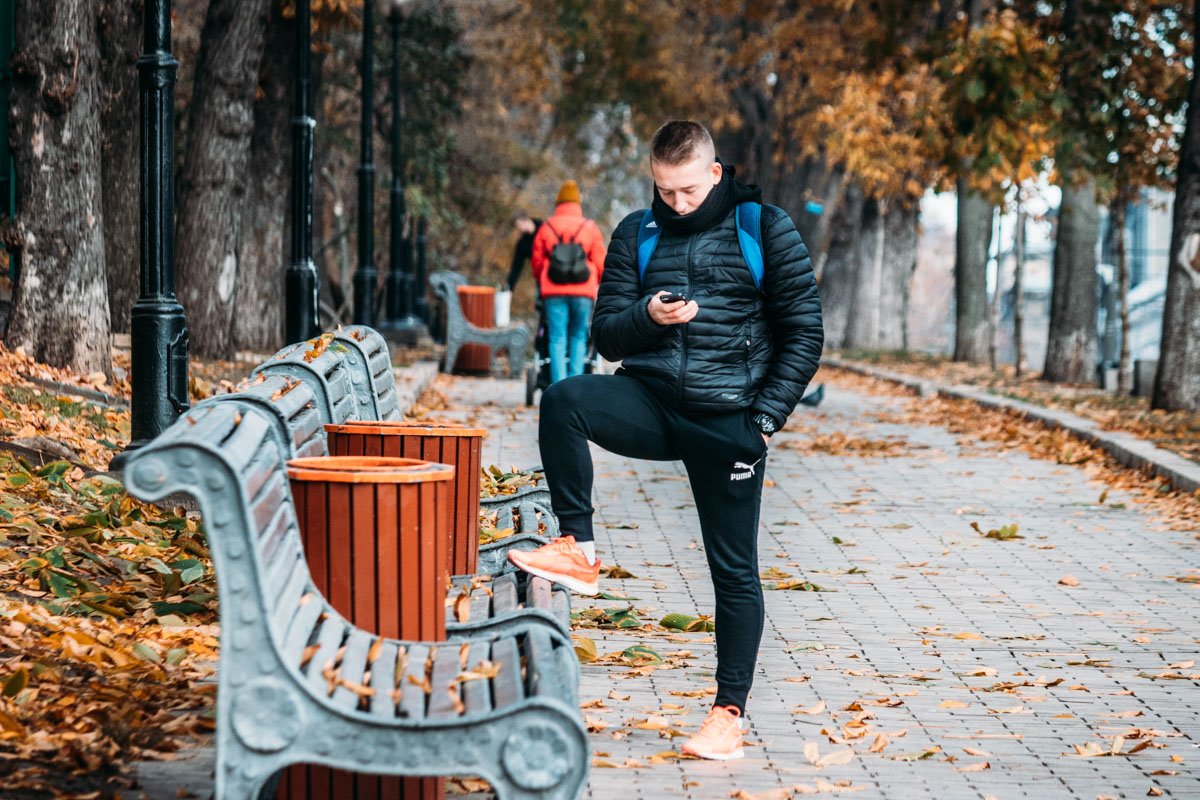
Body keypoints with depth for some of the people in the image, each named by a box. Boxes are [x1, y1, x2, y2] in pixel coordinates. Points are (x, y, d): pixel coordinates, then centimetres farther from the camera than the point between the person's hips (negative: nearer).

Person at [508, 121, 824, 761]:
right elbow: (604, 334, 9)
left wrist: (765, 418, -7)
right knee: (563, 401, -28)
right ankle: (576, 550, -20)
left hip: (727, 419, -2)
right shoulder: (636, 235, 9)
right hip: (651, 399, 2)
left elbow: (804, 333, 2)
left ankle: (729, 712, 12)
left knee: (735, 571, 2)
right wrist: (646, 316, -14)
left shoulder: (766, 230, 1)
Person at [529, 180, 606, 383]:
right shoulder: (590, 228, 5)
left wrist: (542, 283, 29)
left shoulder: (546, 228, 6)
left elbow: (536, 262, 11)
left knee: (557, 340, 1)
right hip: (583, 292, 0)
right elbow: (601, 263, 4)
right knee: (578, 338, 11)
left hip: (554, 292, 0)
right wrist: (597, 285, 21)